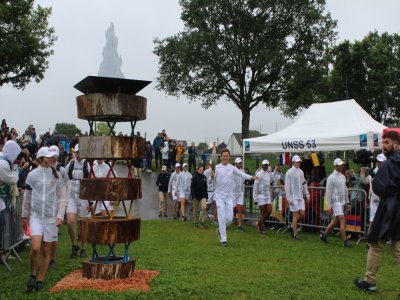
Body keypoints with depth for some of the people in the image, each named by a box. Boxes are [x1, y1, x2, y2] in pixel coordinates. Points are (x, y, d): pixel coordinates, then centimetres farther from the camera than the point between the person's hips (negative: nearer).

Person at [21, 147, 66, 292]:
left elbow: (62, 197, 4)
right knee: (35, 248, -16)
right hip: (36, 216, -1)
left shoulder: (56, 175, 2)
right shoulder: (32, 175, 1)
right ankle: (32, 275, 10)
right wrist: (24, 215, 13)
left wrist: (60, 216, -5)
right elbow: (27, 196, 10)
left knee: (46, 251, 5)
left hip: (51, 217, 1)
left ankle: (39, 280, 21)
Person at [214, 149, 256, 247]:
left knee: (229, 218, 4)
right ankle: (223, 239, 4)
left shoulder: (232, 168, 6)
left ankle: (220, 230, 32)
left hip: (229, 196, 3)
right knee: (222, 218, -5)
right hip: (219, 196, -3)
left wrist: (251, 177, -11)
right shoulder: (216, 168, -4)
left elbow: (242, 174, 3)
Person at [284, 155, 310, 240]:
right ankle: (294, 234, 6)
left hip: (300, 196, 6)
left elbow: (304, 184, 18)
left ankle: (293, 226, 26)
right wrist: (289, 198, -15)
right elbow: (287, 186, -11)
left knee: (302, 214, 2)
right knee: (296, 215, -4)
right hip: (293, 197, -6)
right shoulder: (289, 172, -9)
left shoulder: (301, 172, 11)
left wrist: (307, 194, 12)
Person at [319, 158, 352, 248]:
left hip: (342, 202, 8)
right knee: (342, 220, -11)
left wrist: (347, 202, 15)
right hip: (335, 202, -8)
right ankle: (345, 241, -6)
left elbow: (345, 190, 18)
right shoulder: (331, 177, -10)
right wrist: (329, 206, -14)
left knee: (335, 221, 12)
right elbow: (328, 192, -12)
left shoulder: (343, 176, 12)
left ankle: (324, 234, 28)